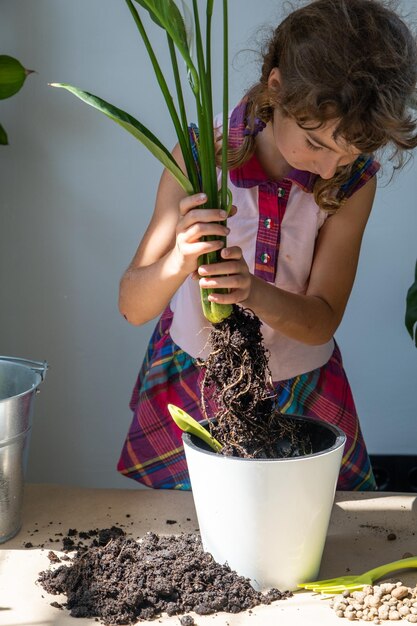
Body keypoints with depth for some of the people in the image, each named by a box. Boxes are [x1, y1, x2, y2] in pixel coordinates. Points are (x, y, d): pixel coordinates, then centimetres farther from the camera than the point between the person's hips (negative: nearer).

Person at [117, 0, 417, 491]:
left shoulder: (354, 180, -17)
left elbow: (322, 320, -18)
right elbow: (132, 306, -21)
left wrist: (253, 292, -40)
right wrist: (178, 262, -44)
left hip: (301, 392, 1)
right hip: (193, 379, -1)